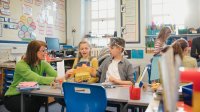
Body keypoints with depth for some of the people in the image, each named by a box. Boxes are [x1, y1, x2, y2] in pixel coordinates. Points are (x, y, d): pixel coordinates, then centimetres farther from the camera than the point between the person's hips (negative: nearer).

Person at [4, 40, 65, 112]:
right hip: (13, 97, -5)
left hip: (28, 95, 6)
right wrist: (55, 79, -48)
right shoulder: (21, 65, -23)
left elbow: (56, 75, -22)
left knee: (43, 97, -22)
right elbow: (37, 79, -38)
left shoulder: (43, 63, -7)